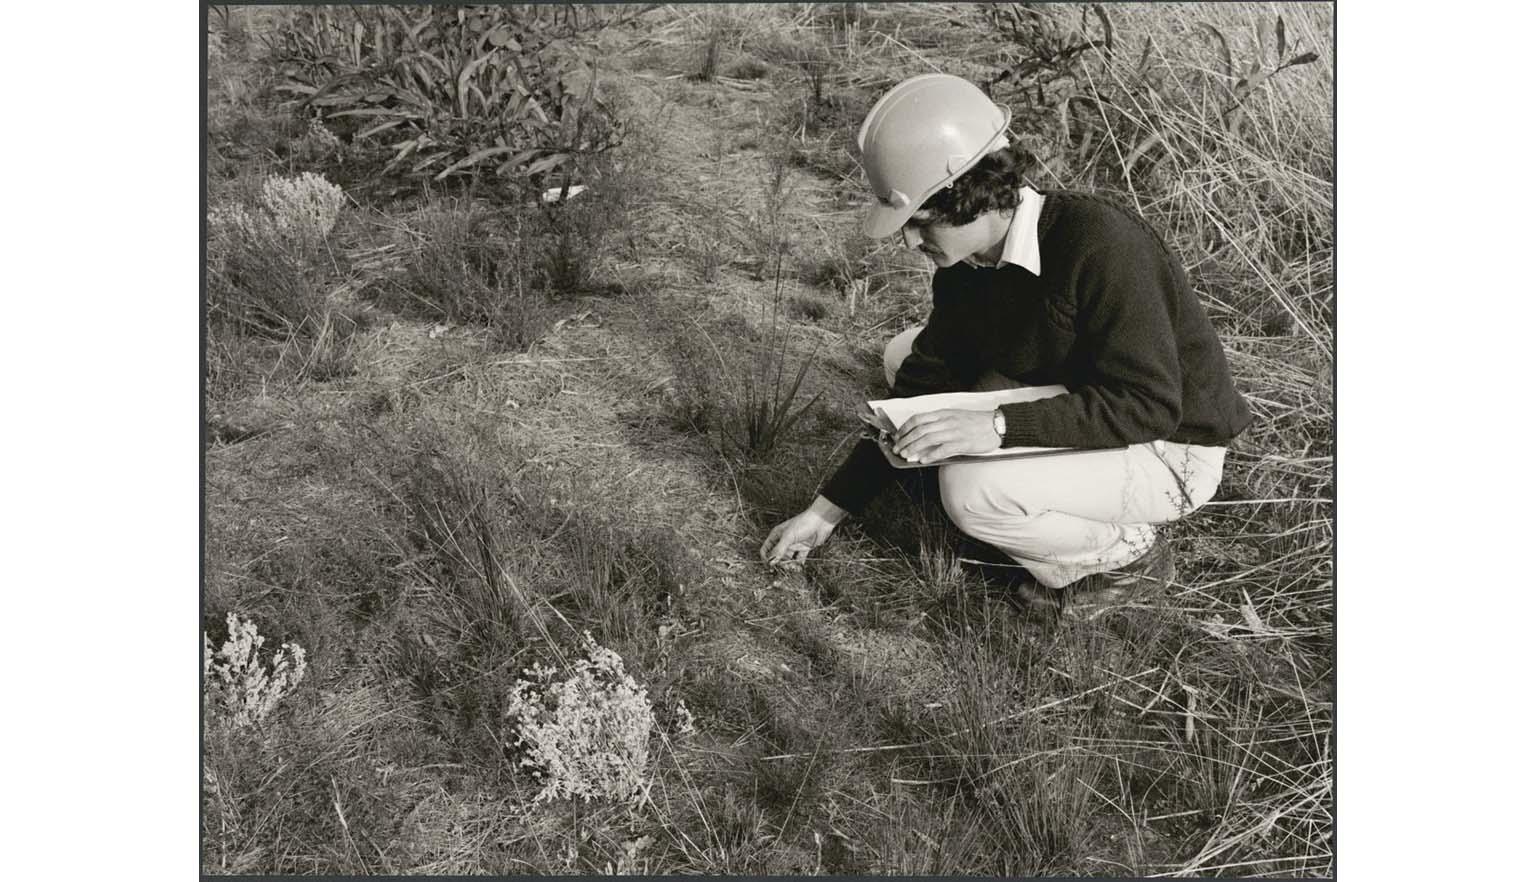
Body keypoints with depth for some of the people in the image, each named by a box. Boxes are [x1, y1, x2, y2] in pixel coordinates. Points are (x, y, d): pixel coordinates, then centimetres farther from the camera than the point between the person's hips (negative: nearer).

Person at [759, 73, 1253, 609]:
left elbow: (1150, 405, -32)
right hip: (1082, 413, 9)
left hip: (1171, 453, -8)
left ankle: (1126, 553, -2)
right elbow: (921, 389, 1)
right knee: (906, 358, 6)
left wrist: (998, 427, -40)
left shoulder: (1099, 243, -30)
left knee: (972, 490, -32)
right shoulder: (968, 264, -5)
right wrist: (826, 510, 0)